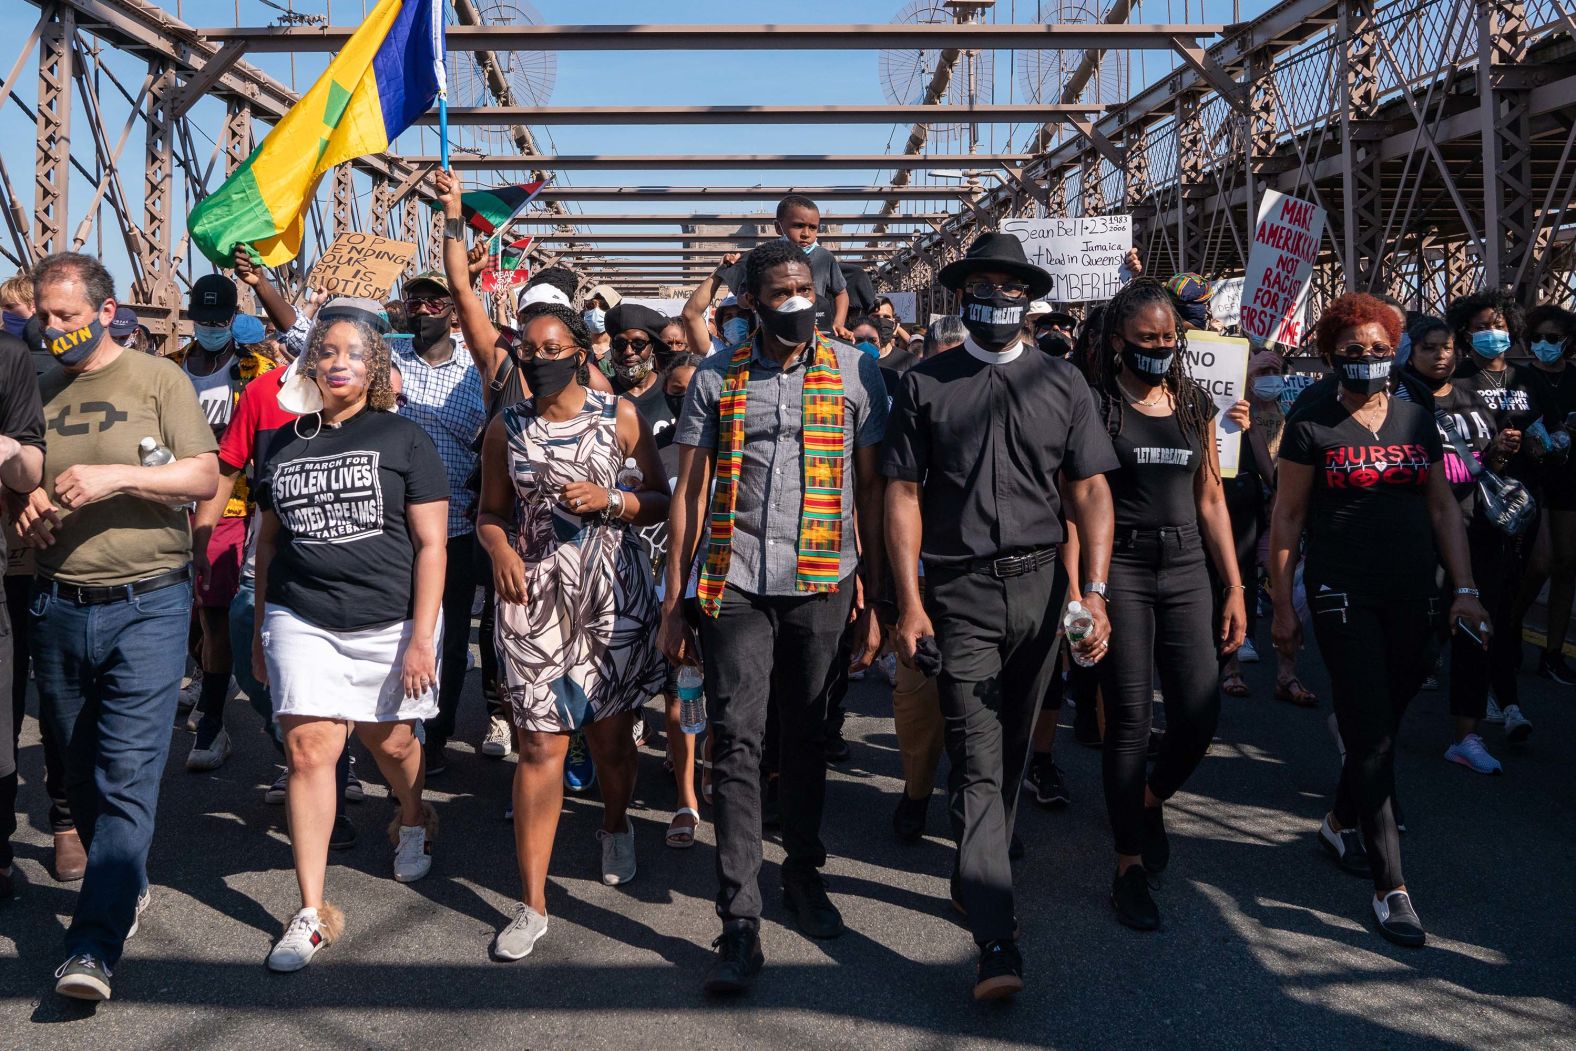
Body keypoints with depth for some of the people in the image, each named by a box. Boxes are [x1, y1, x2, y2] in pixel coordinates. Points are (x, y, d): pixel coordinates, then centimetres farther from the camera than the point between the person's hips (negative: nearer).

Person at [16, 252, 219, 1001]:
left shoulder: (157, 380, 0)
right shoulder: (36, 391, 12)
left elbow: (206, 477, -7)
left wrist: (115, 476, -19)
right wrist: (25, 505, -2)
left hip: (145, 606, -5)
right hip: (57, 608, 5)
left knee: (127, 778, -9)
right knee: (81, 771, 14)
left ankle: (94, 946, -8)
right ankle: (127, 887, 33)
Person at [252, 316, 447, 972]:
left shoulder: (403, 439, -2)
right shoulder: (284, 443, 10)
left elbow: (431, 544, -5)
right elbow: (268, 541, 18)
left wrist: (421, 637, -11)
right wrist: (261, 628, 16)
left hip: (390, 621, -2)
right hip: (301, 621, 2)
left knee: (389, 741, 12)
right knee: (309, 750, -6)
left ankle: (412, 821, 47)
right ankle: (312, 912, 0)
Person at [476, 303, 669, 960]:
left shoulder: (619, 416, 2)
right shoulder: (506, 428, 7)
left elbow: (662, 499, 6)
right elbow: (490, 512, 11)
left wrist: (609, 500, -12)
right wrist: (500, 550, -10)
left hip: (613, 591, 0)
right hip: (534, 595, 1)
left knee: (609, 734, 8)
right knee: (540, 745, -3)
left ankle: (616, 826, 42)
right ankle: (532, 904, 3)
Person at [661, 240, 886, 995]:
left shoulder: (854, 371, 5)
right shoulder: (715, 379, 6)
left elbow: (870, 488, 6)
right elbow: (690, 494, 6)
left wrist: (875, 598, 2)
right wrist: (673, 603, 2)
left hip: (822, 584, 0)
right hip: (735, 584, 0)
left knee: (806, 740, 12)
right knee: (736, 744, -5)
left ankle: (804, 873, 32)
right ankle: (740, 923, -1)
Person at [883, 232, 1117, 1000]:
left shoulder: (1062, 384, 9)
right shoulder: (925, 384, 4)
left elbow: (1090, 492, 5)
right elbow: (903, 494, 1)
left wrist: (1093, 592, -5)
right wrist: (909, 600, -7)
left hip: (1039, 584, 3)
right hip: (960, 591, -2)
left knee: (1011, 753, 14)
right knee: (977, 763, -6)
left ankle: (978, 878, 35)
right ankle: (996, 942, -6)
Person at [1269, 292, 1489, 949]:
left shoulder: (1418, 422, 10)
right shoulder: (1311, 428, -2)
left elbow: (1443, 508, 13)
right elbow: (1286, 518, -1)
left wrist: (1465, 589, 6)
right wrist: (1282, 605, -2)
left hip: (1412, 598, 5)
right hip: (1344, 597, -4)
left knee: (1383, 725, 12)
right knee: (1370, 734, -7)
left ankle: (1340, 822, 37)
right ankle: (1390, 886, -3)